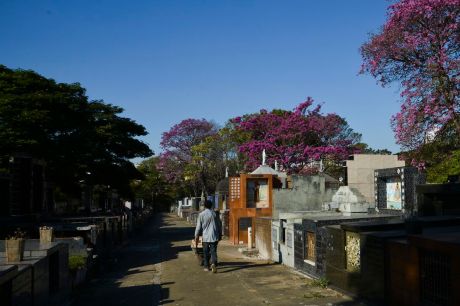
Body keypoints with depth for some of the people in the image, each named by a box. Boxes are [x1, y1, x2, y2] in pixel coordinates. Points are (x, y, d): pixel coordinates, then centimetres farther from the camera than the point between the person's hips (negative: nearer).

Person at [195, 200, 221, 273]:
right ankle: (213, 263, -22)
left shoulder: (201, 214, -2)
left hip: (205, 237, 0)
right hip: (214, 236, 0)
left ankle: (206, 267, 18)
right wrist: (220, 234, 20)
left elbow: (198, 226, 1)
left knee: (206, 252, 11)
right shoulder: (214, 214, 2)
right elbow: (218, 225, 8)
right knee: (213, 251, -1)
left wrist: (196, 236, 10)